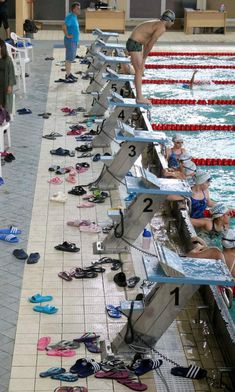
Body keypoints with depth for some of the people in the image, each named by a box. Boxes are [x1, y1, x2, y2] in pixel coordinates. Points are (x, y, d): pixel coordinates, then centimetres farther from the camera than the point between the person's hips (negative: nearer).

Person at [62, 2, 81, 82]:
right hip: (70, 41, -10)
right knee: (69, 59, -5)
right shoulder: (70, 17, -18)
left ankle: (69, 74, 25)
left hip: (74, 41, 10)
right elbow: (64, 26, -31)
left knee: (71, 58, 16)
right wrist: (67, 35, -22)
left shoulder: (74, 17, 12)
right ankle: (67, 77, -1)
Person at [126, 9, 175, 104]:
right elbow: (151, 44, -16)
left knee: (140, 71, 13)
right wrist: (144, 57, -6)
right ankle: (139, 98, -2)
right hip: (134, 44, -10)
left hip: (136, 44, 10)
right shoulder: (161, 28, -15)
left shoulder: (157, 23, 15)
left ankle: (139, 96, 18)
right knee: (139, 71, -6)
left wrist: (143, 56, 16)